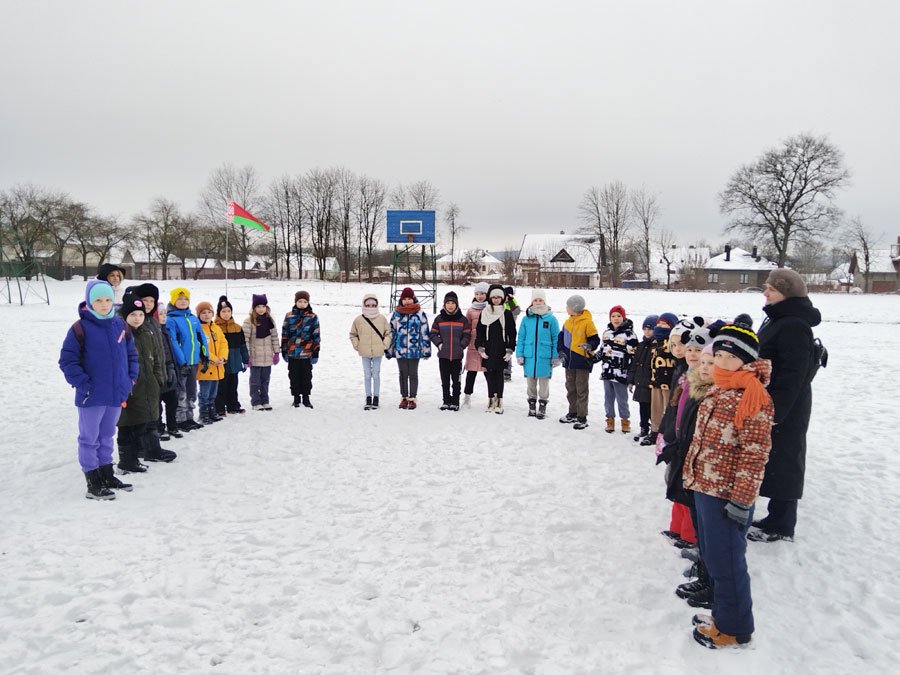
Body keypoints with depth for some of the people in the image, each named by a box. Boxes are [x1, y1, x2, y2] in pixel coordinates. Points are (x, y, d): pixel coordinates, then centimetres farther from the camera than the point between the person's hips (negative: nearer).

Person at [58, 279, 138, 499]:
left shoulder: (119, 325, 6)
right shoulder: (80, 328, -12)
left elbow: (131, 353, 15)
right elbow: (67, 360, -11)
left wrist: (131, 378, 6)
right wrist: (83, 384, -16)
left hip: (117, 394, 6)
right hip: (91, 396, -6)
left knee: (107, 436, 19)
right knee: (89, 439, 5)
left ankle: (106, 474, 31)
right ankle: (93, 483, 13)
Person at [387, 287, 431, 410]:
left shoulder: (420, 314, -2)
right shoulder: (396, 313, 2)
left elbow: (425, 333, 1)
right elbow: (392, 332, 8)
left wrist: (426, 349, 0)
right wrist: (389, 349, 8)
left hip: (415, 350, -2)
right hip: (400, 349, 2)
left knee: (413, 374, 7)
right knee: (403, 374, 12)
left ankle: (412, 398, 17)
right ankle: (404, 398, 23)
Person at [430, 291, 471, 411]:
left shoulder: (462, 319, 3)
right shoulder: (439, 318, 4)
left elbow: (467, 335, 5)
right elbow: (433, 334, 7)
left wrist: (461, 346, -5)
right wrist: (439, 344, -6)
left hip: (457, 355, -1)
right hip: (443, 355, 1)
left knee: (456, 380, 4)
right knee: (445, 380, 8)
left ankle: (455, 401, 12)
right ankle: (446, 401, 17)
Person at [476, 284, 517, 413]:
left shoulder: (507, 314, 1)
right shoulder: (484, 313, 5)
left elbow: (512, 333, 2)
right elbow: (479, 332, 6)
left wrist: (510, 350, -3)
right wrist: (480, 348, -2)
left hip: (501, 351, -2)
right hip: (488, 350, 2)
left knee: (499, 374, 1)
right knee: (490, 375, 4)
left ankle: (499, 401, 8)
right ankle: (491, 399, 14)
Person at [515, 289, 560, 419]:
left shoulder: (551, 319, -2)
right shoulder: (526, 318, 3)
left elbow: (556, 339, 1)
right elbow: (521, 338, 6)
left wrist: (556, 357, -2)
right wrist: (519, 354, 1)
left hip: (545, 358, -2)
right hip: (529, 357, 2)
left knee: (544, 383, 7)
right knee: (530, 383, 12)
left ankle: (542, 407, 21)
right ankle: (531, 406, 26)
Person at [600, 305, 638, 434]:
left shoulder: (629, 334, -10)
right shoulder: (607, 332, 11)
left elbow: (632, 356, -11)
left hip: (620, 374, -6)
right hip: (606, 372, 6)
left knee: (622, 399, 3)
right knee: (608, 398, 13)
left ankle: (625, 420, 19)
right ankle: (610, 420, 25)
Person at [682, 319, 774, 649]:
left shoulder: (754, 399, -17)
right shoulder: (716, 392, 10)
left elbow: (755, 456, -19)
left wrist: (741, 499, -19)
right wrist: (689, 472, 18)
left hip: (726, 496, -9)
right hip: (703, 488, 9)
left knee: (726, 562, 3)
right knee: (711, 556, 21)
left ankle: (734, 628, 21)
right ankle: (723, 613, 37)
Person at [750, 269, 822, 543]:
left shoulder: (794, 326, -20)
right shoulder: (778, 320, 13)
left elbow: (792, 374, -24)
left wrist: (774, 411, -25)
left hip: (784, 409, -10)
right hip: (772, 405, 10)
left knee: (782, 461, 0)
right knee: (775, 460, 17)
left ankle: (781, 526, 12)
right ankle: (777, 518, 29)